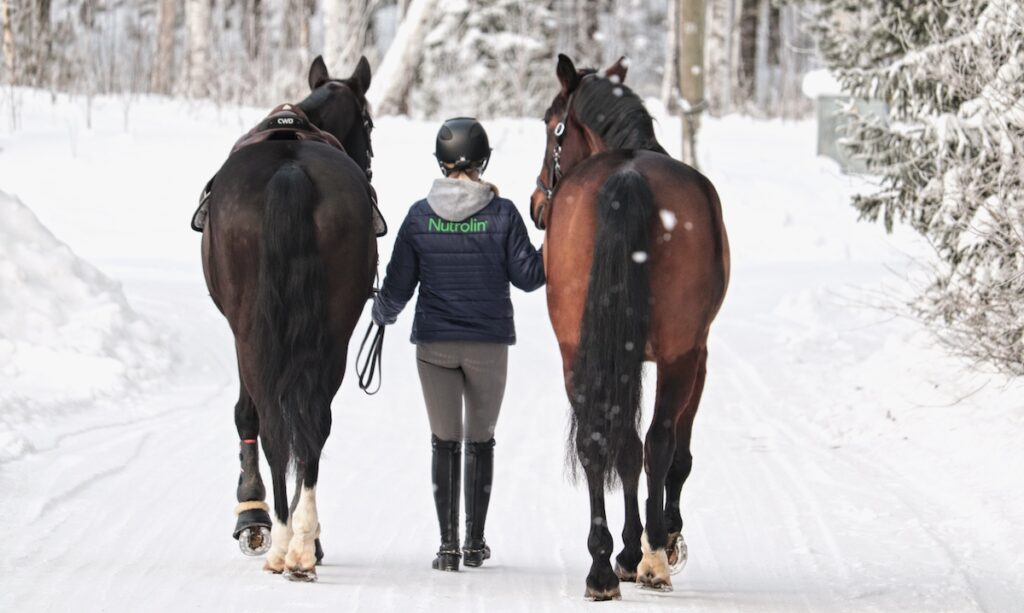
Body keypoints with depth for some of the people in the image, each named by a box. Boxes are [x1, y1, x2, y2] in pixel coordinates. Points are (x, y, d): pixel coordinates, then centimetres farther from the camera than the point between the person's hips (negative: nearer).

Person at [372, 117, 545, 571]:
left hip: (434, 344, 0)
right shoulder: (502, 213, -8)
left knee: (444, 442, 7)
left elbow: (398, 286, 0)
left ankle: (448, 545, 1)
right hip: (489, 344, 0)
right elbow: (528, 276, -4)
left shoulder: (420, 215, -5)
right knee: (481, 440, 13)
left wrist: (383, 314, 21)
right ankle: (475, 543, 16)